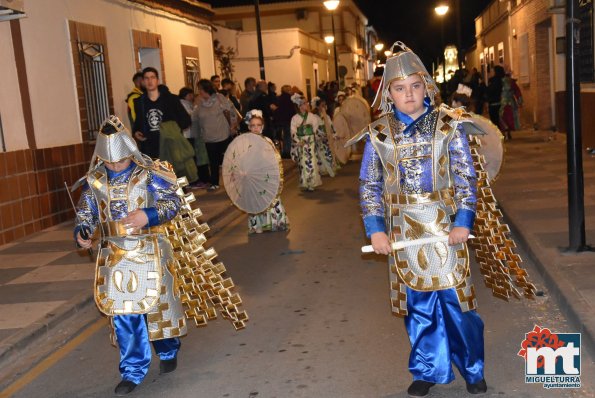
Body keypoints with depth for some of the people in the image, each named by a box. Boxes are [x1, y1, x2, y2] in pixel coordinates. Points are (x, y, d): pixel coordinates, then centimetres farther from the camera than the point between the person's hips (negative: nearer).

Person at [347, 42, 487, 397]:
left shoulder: (448, 125, -2)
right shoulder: (378, 135, 1)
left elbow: (466, 178, -1)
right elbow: (370, 185, 4)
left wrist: (463, 221, -10)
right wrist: (375, 229, -4)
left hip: (445, 227, -1)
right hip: (403, 232, 2)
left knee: (456, 300, 3)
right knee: (418, 304, 11)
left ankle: (472, 369, 23)